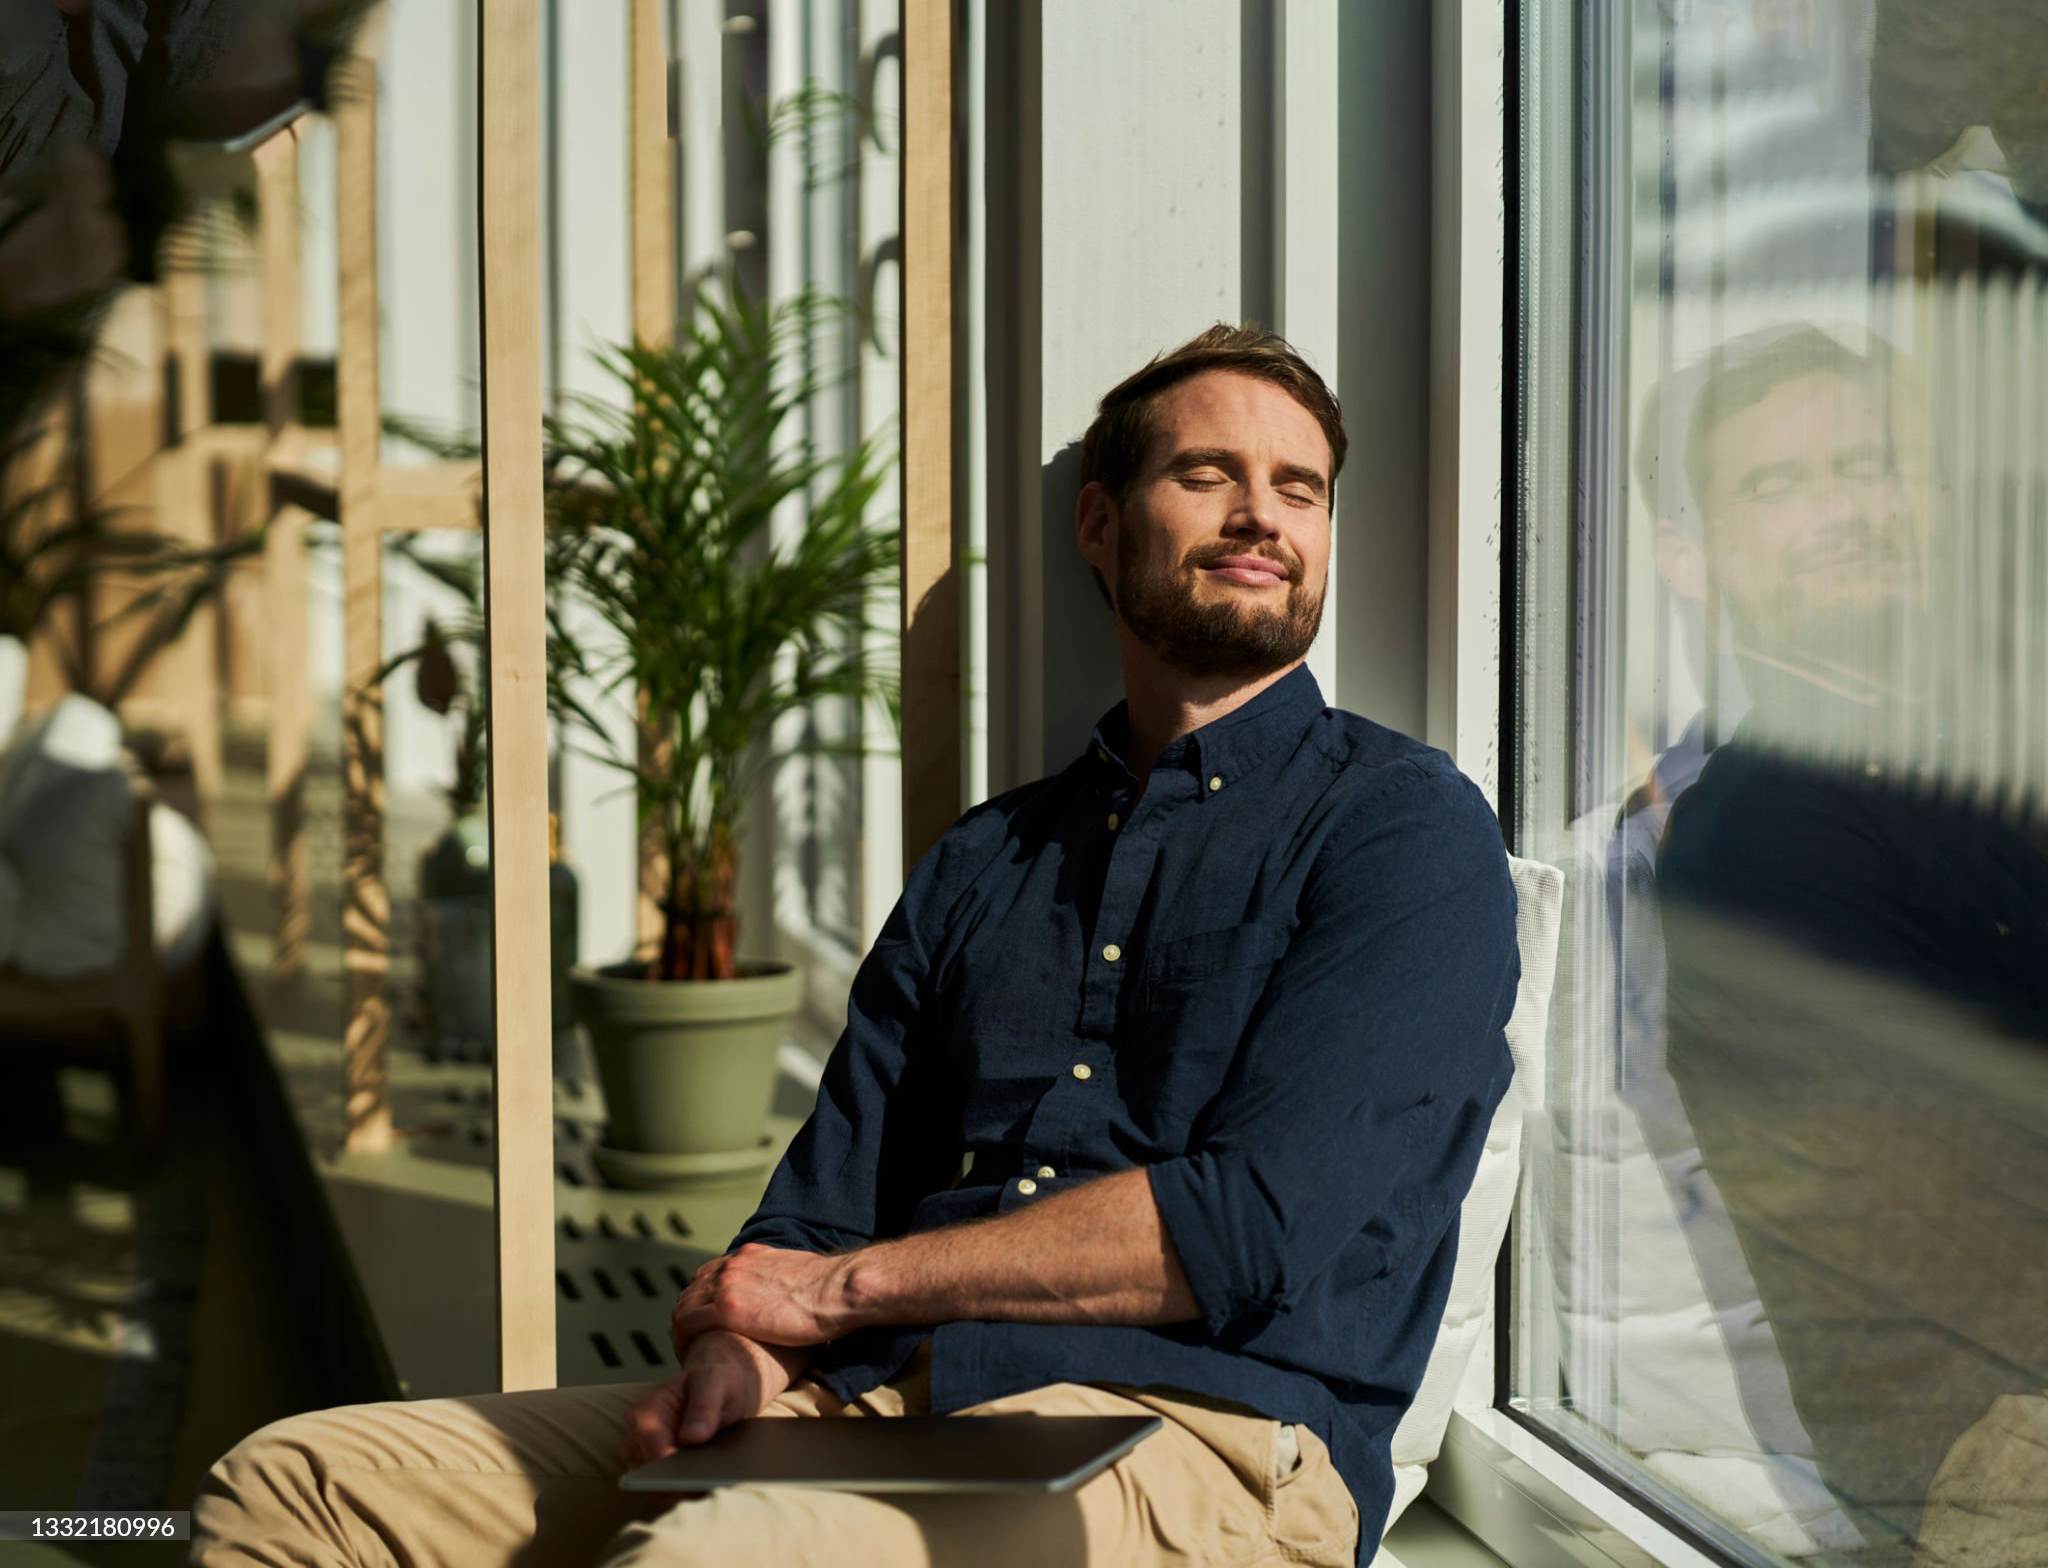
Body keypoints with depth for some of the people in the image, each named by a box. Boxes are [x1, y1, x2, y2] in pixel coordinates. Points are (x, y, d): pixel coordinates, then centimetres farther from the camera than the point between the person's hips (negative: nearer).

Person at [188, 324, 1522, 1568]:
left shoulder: (1406, 827, 4)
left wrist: (839, 1289, -4)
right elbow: (825, 1205, 18)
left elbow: (1258, 1226, -10)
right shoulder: (982, 862, 24)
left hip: (1191, 1439, -6)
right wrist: (742, 1354, -7)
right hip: (877, 1402, 7)